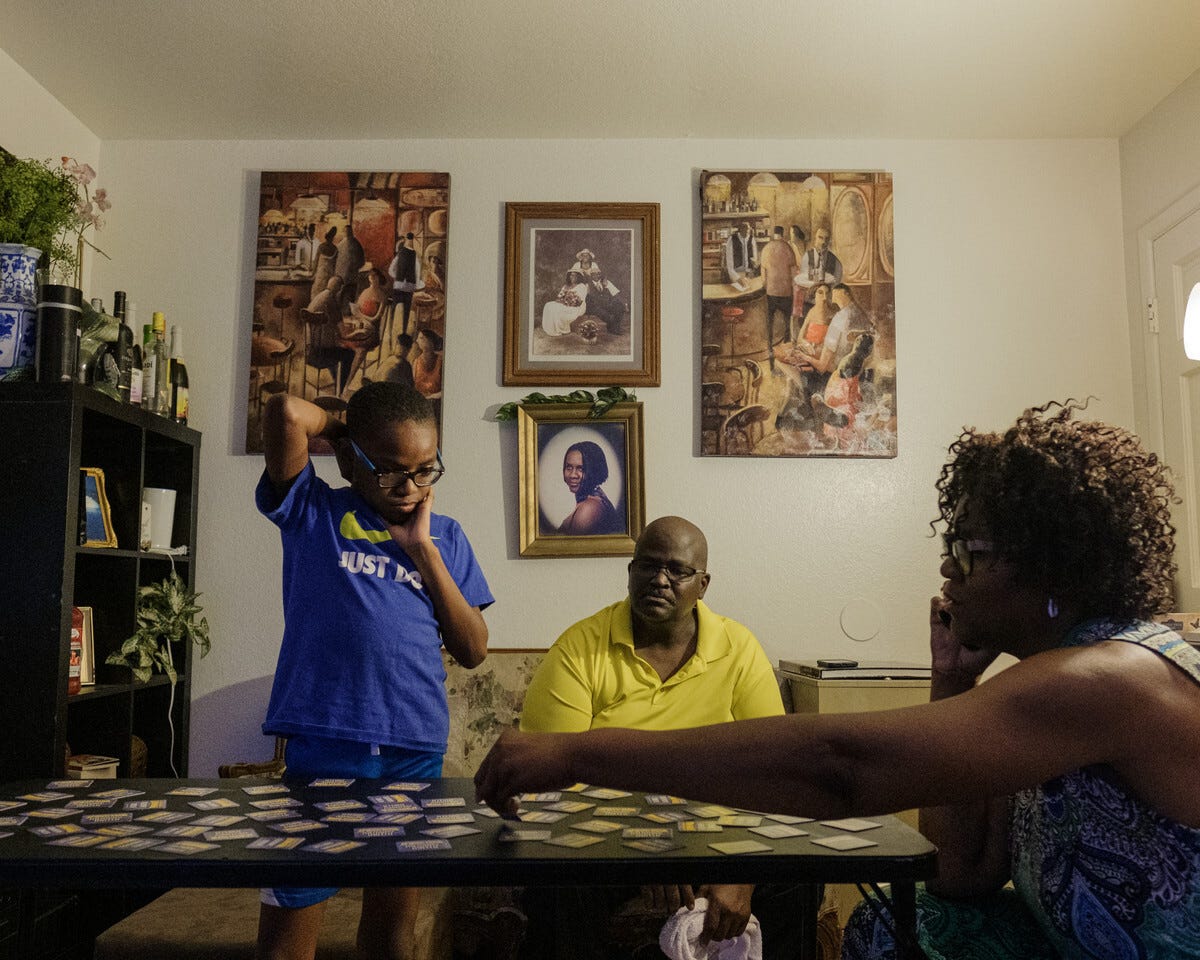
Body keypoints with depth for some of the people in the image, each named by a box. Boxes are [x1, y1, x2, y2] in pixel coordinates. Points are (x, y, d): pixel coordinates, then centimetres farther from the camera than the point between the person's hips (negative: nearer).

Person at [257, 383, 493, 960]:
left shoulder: (445, 536, 11)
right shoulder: (313, 512, 2)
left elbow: (472, 650, 3)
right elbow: (286, 413, -15)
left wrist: (423, 550, -2)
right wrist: (341, 428, 4)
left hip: (418, 748, 4)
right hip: (325, 740, -3)